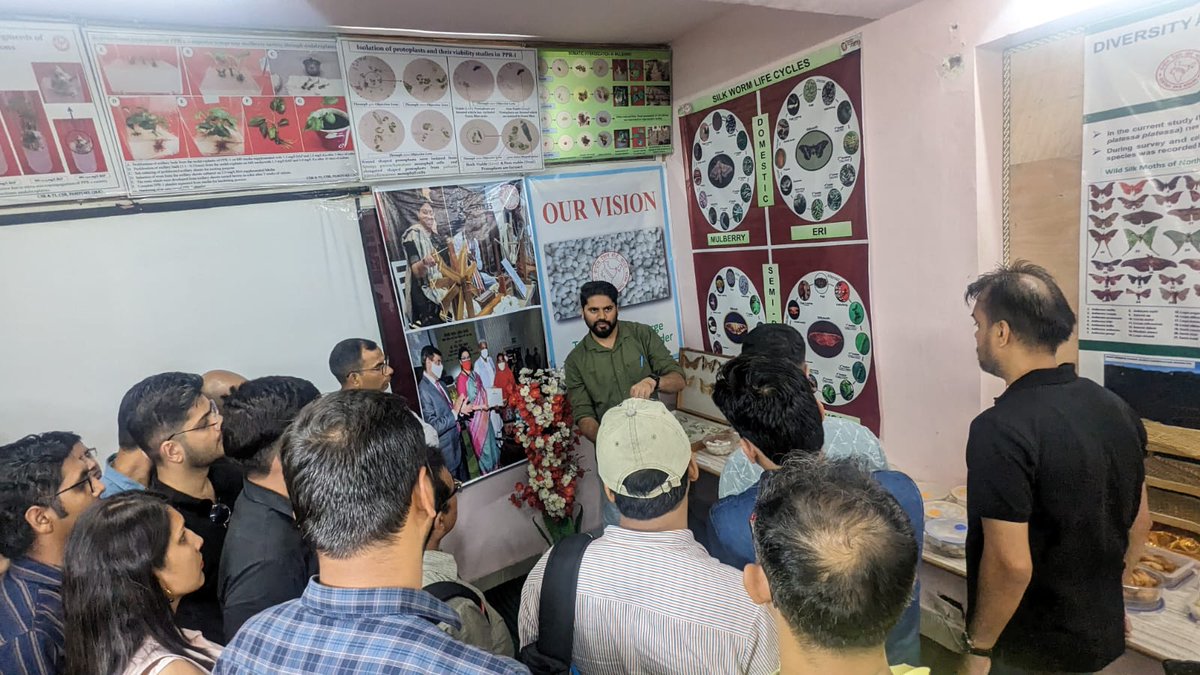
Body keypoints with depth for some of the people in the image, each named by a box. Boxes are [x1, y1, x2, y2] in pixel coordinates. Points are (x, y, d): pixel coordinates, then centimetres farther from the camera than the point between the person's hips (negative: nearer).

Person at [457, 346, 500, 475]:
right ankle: (487, 472, 22)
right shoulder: (461, 379, -16)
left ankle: (495, 468, 34)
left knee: (490, 442, 18)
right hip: (474, 417, -7)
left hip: (485, 415, 7)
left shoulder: (475, 374, 7)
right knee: (482, 446, 6)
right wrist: (482, 406, -18)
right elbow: (464, 405, -19)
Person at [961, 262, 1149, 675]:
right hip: (1103, 636, 7)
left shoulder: (1002, 429, -29)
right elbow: (1139, 522, 8)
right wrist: (1100, 598, 21)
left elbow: (1011, 564, -28)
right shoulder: (1116, 409, -3)